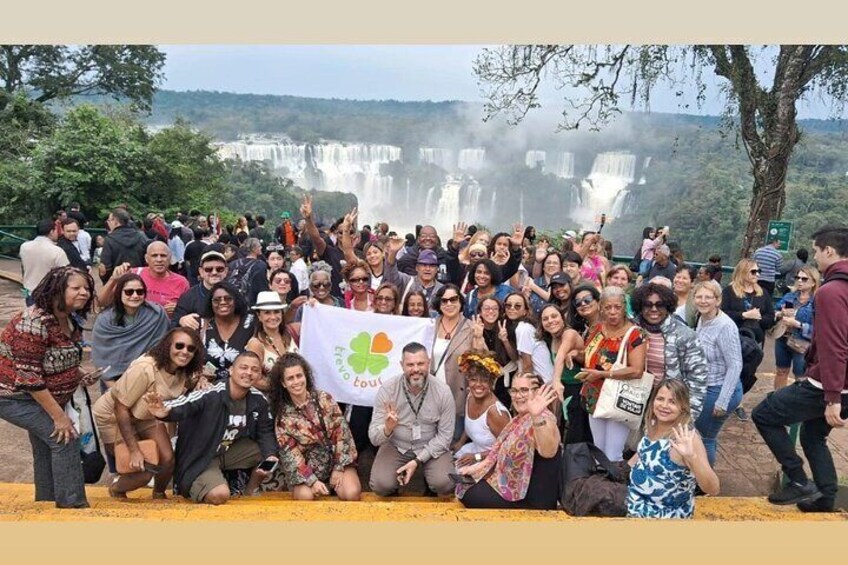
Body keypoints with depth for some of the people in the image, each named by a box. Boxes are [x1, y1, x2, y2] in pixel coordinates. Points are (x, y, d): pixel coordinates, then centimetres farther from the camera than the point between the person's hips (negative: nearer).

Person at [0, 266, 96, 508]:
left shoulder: (70, 320, -1)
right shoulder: (35, 322, -29)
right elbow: (27, 377, -30)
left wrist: (80, 377, -8)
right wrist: (59, 416, -26)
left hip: (41, 396, 10)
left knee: (47, 443, 20)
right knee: (64, 438, -16)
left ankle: (47, 500, 37)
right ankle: (72, 504, -6)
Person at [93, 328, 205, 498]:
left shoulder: (184, 373, -13)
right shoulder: (144, 369, -34)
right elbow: (121, 408, -27)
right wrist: (134, 450, -26)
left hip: (146, 416, 6)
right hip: (113, 416, -6)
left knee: (167, 459, -11)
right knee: (143, 473, -11)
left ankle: (159, 494, 21)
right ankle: (116, 489, 23)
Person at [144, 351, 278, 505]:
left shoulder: (258, 400, -9)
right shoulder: (211, 395, -27)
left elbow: (266, 431, -1)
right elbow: (183, 406, -43)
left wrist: (270, 456, -19)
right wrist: (165, 411, -67)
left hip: (231, 451, 6)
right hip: (201, 458, -5)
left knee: (273, 453, -11)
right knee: (219, 495, -29)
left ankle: (250, 491, 14)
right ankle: (193, 487, 8)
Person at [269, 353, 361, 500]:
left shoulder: (324, 399, -5)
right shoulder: (282, 416, -5)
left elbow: (341, 432, -7)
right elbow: (291, 453, -8)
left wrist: (338, 468, -13)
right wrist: (312, 481, -19)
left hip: (336, 457, 0)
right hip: (307, 466, 0)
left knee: (351, 494, -23)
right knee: (305, 496, -29)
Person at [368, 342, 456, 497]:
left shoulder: (443, 391, -16)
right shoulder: (387, 389, -17)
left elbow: (445, 435, -9)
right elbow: (374, 438, -16)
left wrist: (417, 461, -17)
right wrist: (387, 429, -40)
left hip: (431, 447, 0)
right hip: (395, 446, 0)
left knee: (444, 484, -23)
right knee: (381, 485, -22)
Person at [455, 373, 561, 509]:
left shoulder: (542, 420, -24)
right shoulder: (520, 418, 8)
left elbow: (548, 451, -46)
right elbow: (501, 452, 18)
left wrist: (537, 418, -62)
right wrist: (476, 467, 8)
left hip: (532, 496, -9)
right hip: (515, 483, 10)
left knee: (470, 495, -5)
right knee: (465, 486, 13)